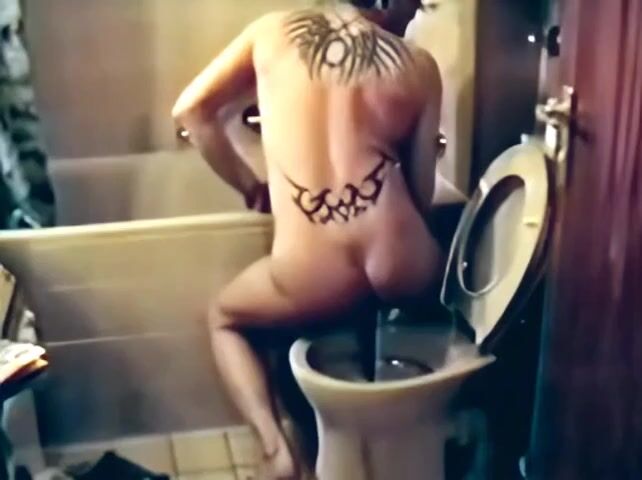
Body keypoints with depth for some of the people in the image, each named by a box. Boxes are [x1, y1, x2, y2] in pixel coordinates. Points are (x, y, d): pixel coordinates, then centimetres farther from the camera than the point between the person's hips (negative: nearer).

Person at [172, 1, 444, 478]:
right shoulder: (419, 66, 9)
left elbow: (191, 109, 11)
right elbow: (421, 193, 11)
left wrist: (252, 188, 22)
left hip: (313, 278, -1)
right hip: (403, 271, 2)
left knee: (224, 318, 32)